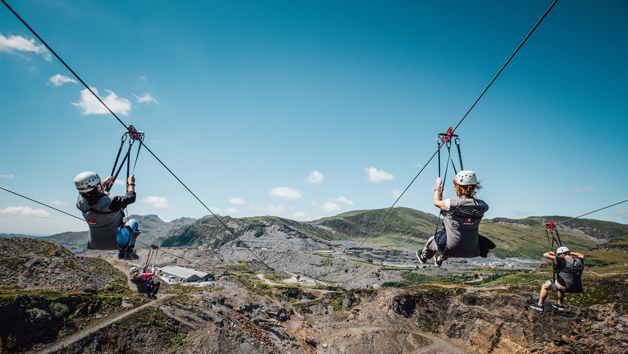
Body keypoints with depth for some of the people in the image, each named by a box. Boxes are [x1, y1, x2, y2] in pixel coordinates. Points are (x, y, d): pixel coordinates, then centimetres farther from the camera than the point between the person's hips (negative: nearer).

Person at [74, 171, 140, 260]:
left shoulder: (81, 202, -12)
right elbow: (131, 197, -16)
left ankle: (121, 252, 34)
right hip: (114, 243, -6)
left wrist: (106, 182, 24)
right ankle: (129, 251, 13)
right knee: (133, 223, 21)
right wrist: (131, 183, 2)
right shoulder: (109, 202, -31)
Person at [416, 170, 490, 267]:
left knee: (432, 240, 26)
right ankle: (440, 259, 57)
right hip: (471, 251, 5)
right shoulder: (482, 206, -9)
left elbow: (436, 202, -4)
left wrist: (438, 186, 10)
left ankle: (423, 257, 55)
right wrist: (473, 194, 28)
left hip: (452, 248, -5)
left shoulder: (455, 203, -22)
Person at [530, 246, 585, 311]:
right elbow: (582, 255, 30)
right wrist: (571, 253, 26)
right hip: (576, 288, 7)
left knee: (545, 286, 12)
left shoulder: (562, 260, -14)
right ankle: (560, 305, 42)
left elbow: (545, 255, -14)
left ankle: (539, 305, 15)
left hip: (564, 286, -7)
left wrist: (551, 253, 8)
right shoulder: (579, 261, 5)